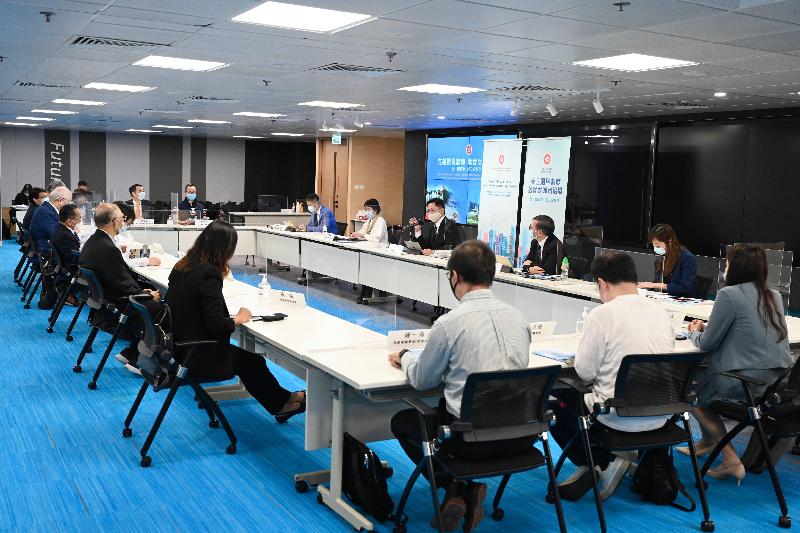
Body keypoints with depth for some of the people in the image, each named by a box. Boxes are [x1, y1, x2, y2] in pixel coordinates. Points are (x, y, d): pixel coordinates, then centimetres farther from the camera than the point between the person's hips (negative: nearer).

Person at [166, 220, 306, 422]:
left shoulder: (182, 266, 2)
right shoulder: (208, 275, -24)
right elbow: (216, 325, -25)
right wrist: (239, 318, -7)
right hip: (198, 357, -9)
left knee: (246, 357, 19)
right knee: (253, 361, 10)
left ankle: (281, 401, 29)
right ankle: (282, 402, 29)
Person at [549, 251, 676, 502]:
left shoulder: (603, 314, -16)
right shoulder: (661, 311, 3)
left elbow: (585, 373, -13)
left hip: (619, 417, -7)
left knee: (553, 405, 15)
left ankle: (603, 463, 12)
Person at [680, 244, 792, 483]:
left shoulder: (729, 294, -13)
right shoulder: (774, 296, 10)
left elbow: (707, 344, -8)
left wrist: (695, 332, 14)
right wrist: (706, 328, 21)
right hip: (778, 382, 8)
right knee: (704, 373, 27)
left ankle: (731, 459, 11)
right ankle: (708, 440, 41)